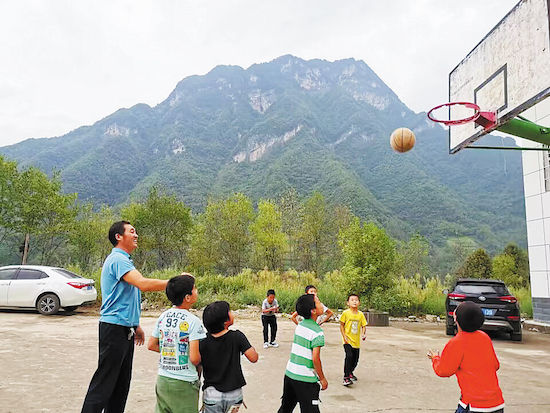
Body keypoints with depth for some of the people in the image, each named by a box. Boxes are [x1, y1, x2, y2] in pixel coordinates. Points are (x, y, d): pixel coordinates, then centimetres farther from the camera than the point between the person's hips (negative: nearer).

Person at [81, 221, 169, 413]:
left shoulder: (124, 260, 17)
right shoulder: (118, 259, -16)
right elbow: (143, 284, -30)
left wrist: (135, 326, 23)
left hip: (125, 329, 10)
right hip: (114, 328, -10)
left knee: (122, 381, 15)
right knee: (104, 381, -3)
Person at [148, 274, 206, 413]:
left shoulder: (163, 317, 1)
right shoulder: (193, 321, -17)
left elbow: (151, 345, 11)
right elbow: (194, 358, -19)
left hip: (162, 380, 6)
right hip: (184, 384, -6)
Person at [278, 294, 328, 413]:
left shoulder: (300, 325, 5)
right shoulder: (317, 332, -18)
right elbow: (315, 358, -21)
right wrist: (322, 378, -9)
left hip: (290, 373, 8)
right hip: (305, 379, -8)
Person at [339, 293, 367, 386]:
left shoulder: (361, 314, 1)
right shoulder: (346, 313, -8)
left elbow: (363, 326, 7)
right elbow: (341, 325, -3)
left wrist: (363, 334, -11)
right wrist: (344, 336, -10)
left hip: (357, 341, 4)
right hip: (348, 340, -4)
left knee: (356, 358, 12)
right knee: (349, 356, -20)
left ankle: (350, 372, 39)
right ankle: (346, 377, -13)